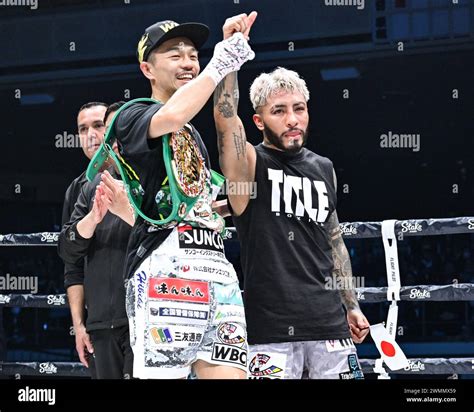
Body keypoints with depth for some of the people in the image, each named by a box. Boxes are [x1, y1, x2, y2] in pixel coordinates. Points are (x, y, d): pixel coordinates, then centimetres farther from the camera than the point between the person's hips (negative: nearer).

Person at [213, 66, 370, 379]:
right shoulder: (250, 164, -1)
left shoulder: (324, 169, 14)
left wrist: (352, 306, 21)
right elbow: (225, 115, -20)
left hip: (328, 319, 5)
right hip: (271, 326, -5)